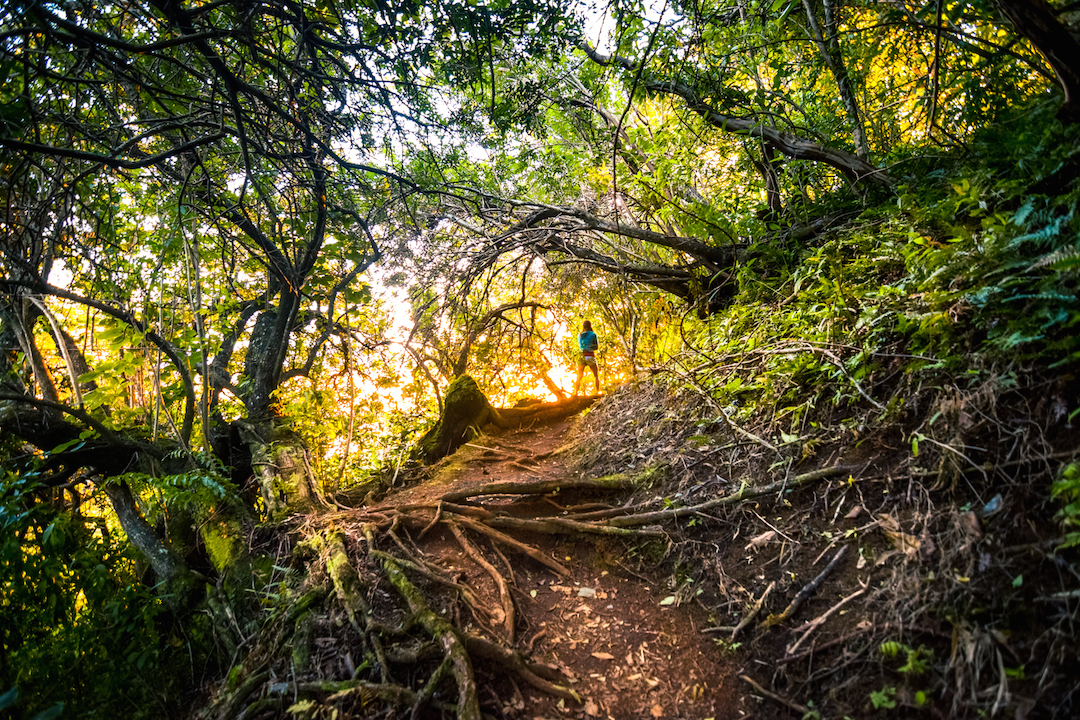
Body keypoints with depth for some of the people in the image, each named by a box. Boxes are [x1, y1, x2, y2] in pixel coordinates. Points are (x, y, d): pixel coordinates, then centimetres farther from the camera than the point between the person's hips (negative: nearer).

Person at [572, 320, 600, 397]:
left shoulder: (580, 335, 10)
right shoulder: (593, 334, -3)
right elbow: (597, 347, 6)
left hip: (581, 356, 3)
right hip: (590, 357, -3)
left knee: (579, 377, 4)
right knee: (596, 375, 14)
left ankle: (575, 393, -12)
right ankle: (598, 391, 2)